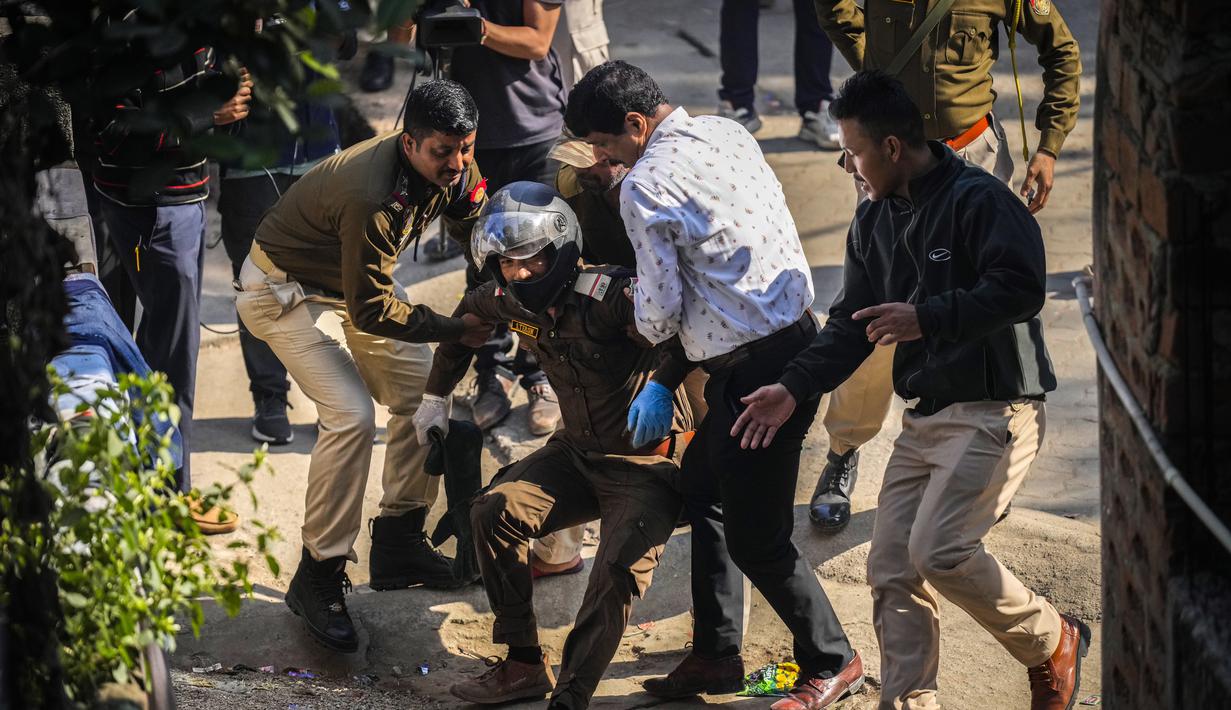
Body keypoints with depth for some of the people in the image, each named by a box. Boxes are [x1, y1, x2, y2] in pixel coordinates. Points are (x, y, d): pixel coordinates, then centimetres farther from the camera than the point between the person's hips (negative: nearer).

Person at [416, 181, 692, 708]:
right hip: (578, 452, 7)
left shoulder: (606, 296, -27)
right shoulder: (508, 301, -3)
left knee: (619, 569, -26)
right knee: (494, 512, -8)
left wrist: (662, 385, -47)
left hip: (648, 462, -7)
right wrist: (436, 395, 26)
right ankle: (524, 667, -1)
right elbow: (465, 317, 20)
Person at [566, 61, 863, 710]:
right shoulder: (724, 132, 8)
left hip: (754, 371, -10)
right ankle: (716, 655, 28)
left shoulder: (646, 187, -16)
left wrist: (651, 334, 10)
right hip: (796, 334, 10)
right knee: (701, 487, 21)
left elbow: (661, 305, -12)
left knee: (755, 537, 2)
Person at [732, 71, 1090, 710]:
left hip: (995, 409, -9)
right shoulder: (873, 222, 13)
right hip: (924, 416, 9)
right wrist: (793, 388, 6)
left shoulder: (979, 201, -14)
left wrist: (927, 318, -27)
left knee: (938, 549, -21)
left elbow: (1020, 289, -24)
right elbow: (852, 322, 17)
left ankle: (1051, 643, 1)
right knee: (891, 568, 2)